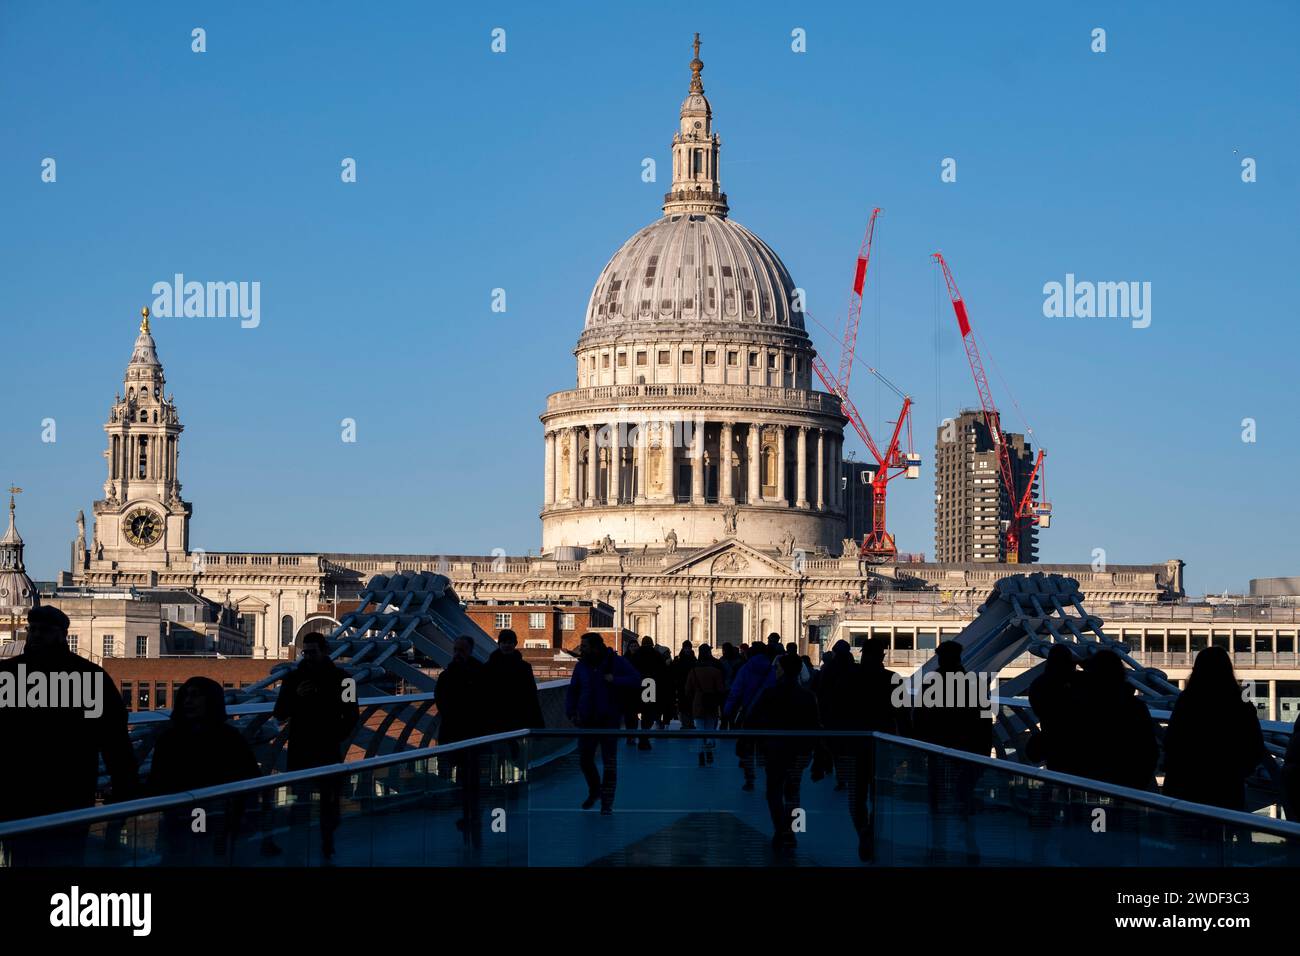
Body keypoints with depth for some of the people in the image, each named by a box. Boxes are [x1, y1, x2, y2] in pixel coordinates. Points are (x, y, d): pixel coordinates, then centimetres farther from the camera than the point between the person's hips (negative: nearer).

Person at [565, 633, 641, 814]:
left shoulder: (616, 662, -5)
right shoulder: (581, 665, 5)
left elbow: (636, 679, -10)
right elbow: (572, 691, 11)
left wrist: (615, 680, -22)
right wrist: (572, 713, -1)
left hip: (609, 720, -3)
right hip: (587, 720, 3)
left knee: (609, 762, -3)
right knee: (584, 759, 6)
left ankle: (607, 802, 3)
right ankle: (594, 790, 32)